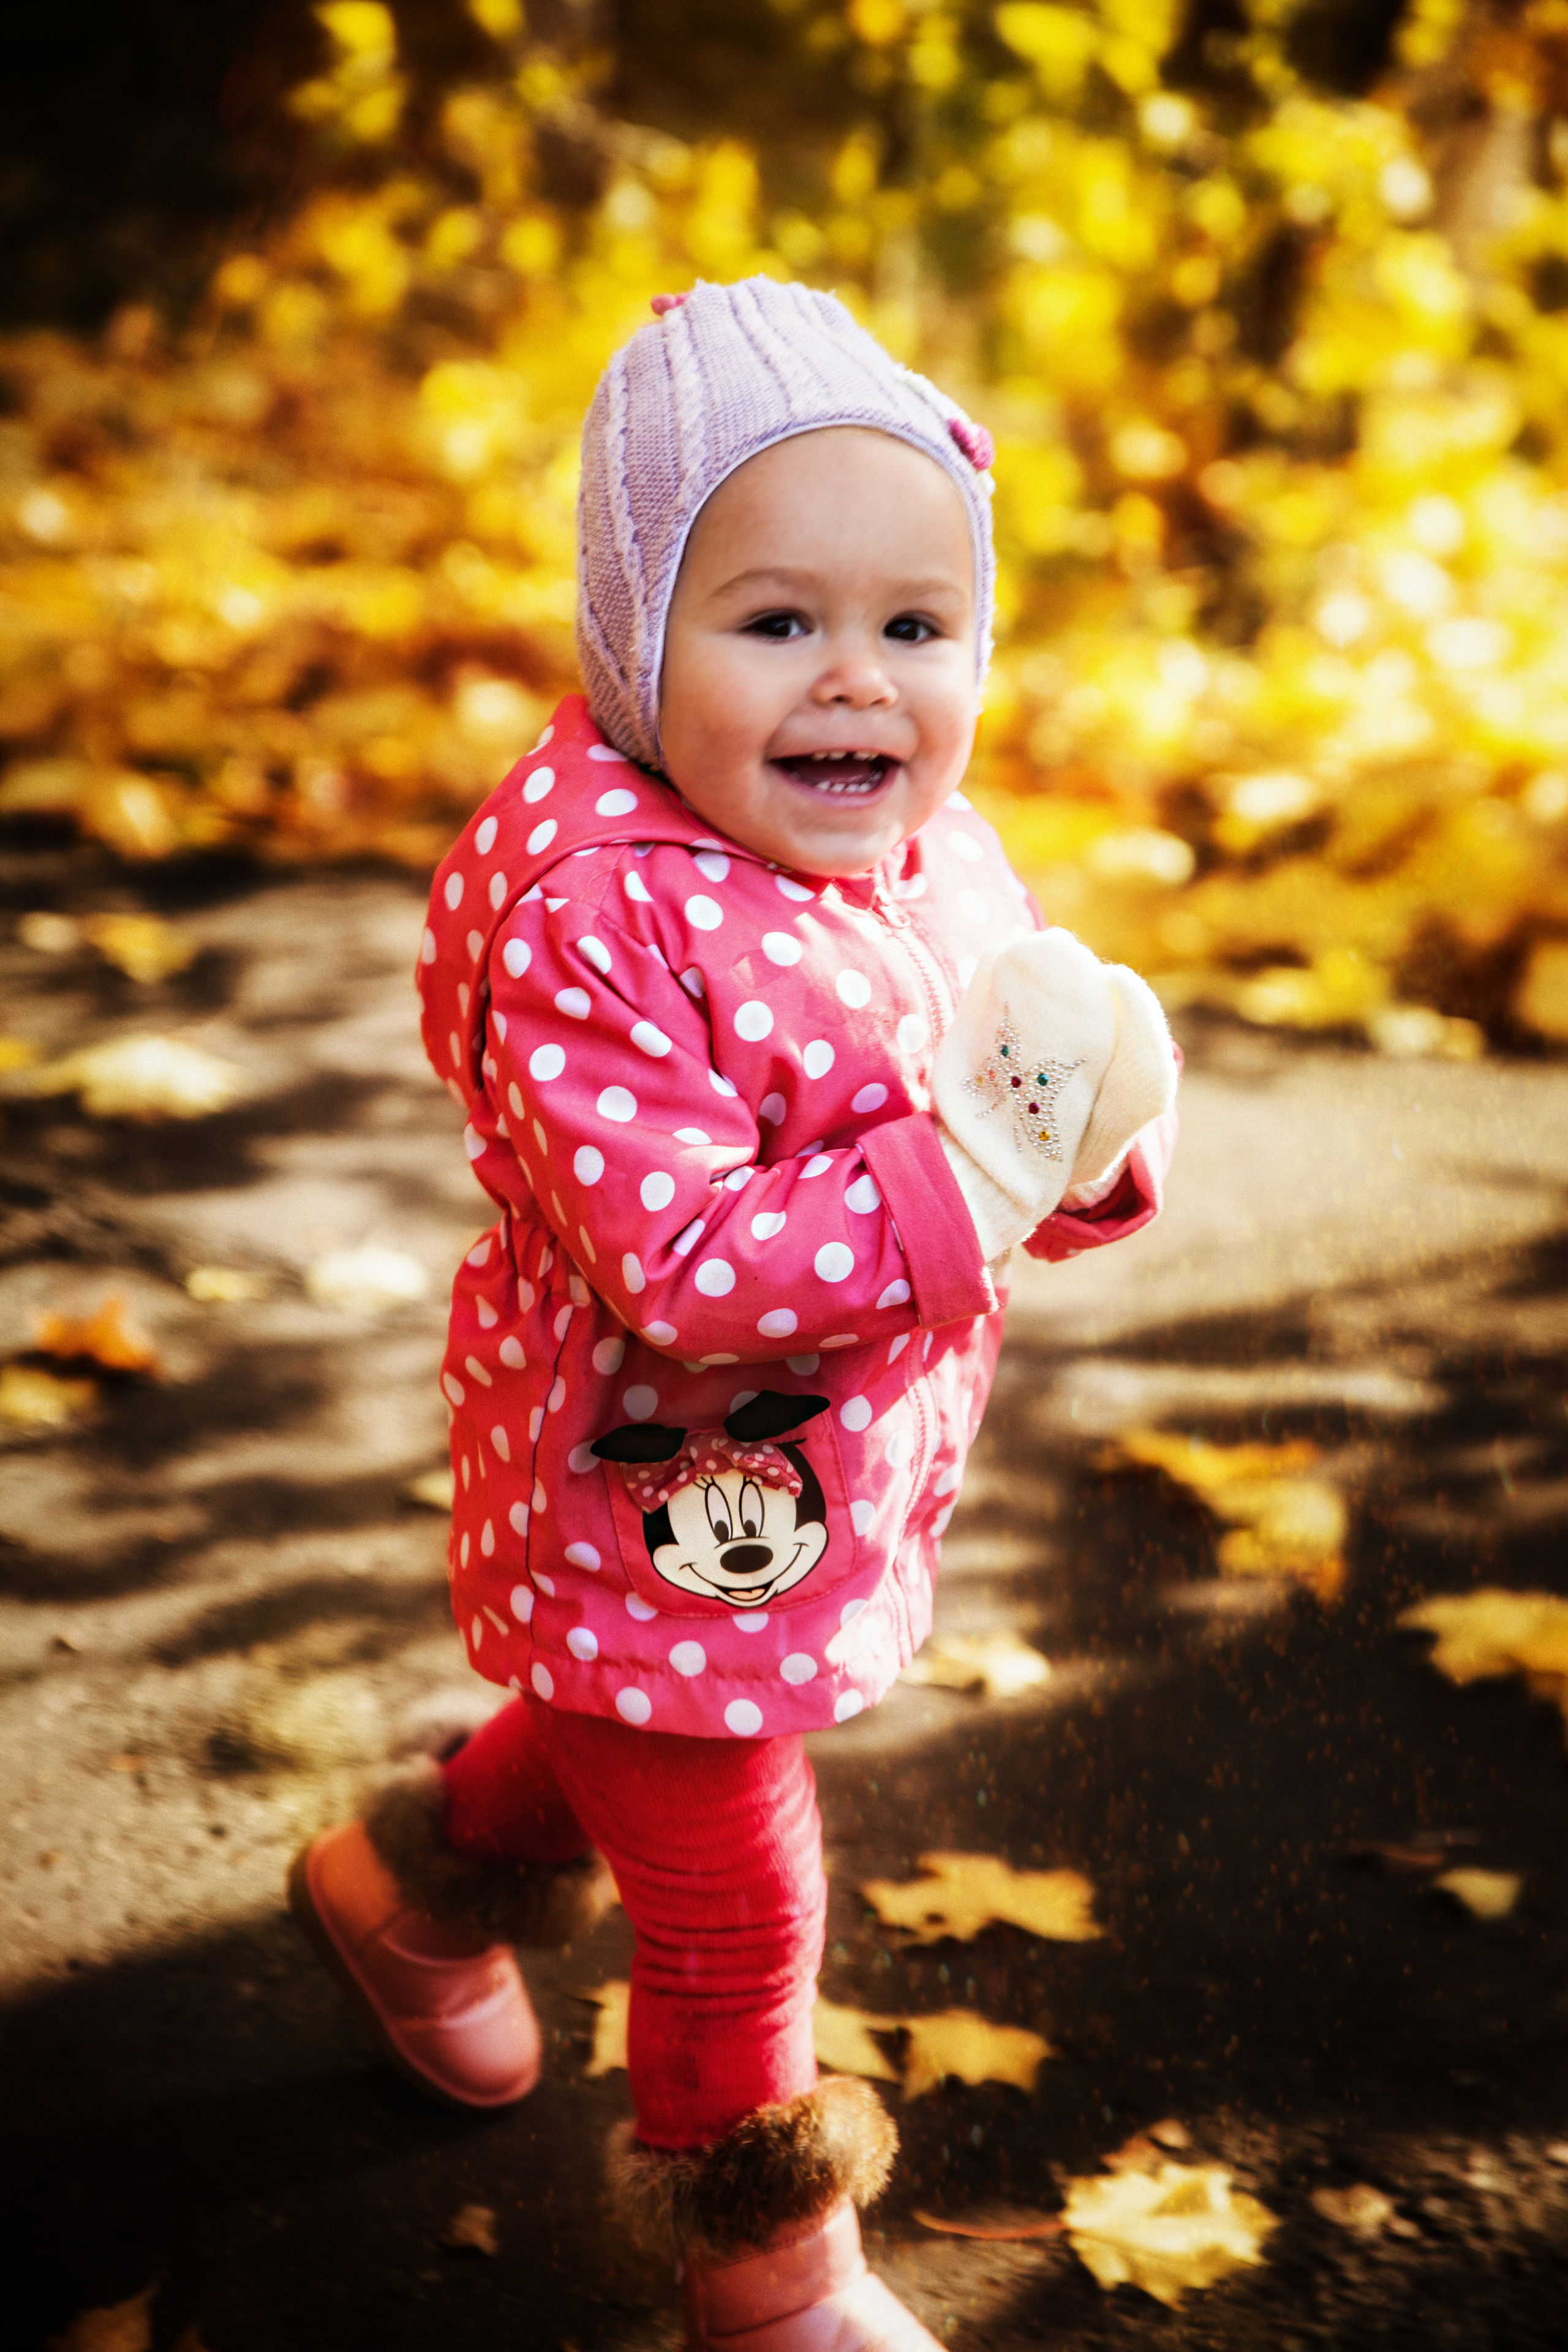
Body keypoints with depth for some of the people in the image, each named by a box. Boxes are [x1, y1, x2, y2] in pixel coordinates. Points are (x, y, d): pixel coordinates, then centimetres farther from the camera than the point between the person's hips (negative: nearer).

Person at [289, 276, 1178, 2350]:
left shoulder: (945, 863, -5)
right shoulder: (596, 924, -30)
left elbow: (1027, 1125, 6)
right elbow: (684, 1265, -34)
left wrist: (1103, 1146, -18)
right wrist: (980, 1169, -37)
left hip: (842, 1496, 8)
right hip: (659, 1523, -8)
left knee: (627, 1751, 33)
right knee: (734, 1916, 11)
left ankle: (411, 1888, 63)